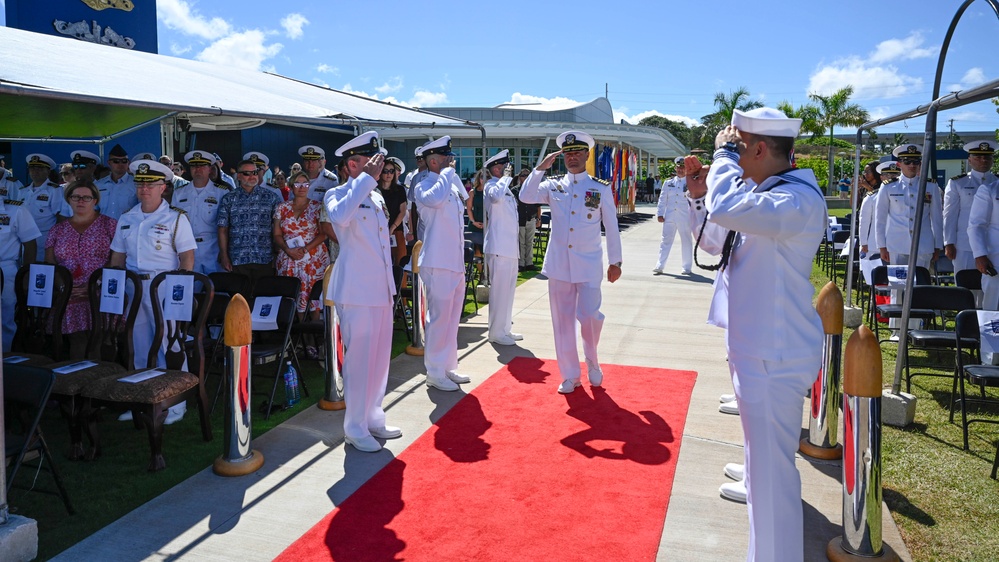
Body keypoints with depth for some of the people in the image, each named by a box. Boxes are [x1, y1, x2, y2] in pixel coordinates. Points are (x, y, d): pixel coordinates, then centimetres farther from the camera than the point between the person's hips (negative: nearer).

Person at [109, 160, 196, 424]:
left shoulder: (176, 218, -4)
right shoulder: (126, 219, 12)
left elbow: (187, 257, -7)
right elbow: (117, 257, 16)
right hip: (132, 287, 5)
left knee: (169, 346, -3)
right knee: (139, 346, 12)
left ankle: (175, 404, 6)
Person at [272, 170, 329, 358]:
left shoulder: (316, 207, 4)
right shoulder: (282, 207, 11)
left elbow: (323, 233, -1)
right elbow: (277, 235, 9)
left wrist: (305, 249, -13)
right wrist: (289, 250, -9)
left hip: (314, 259, -2)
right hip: (288, 260, 2)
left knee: (312, 298, -6)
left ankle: (311, 340, -1)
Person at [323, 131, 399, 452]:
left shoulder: (376, 196, 14)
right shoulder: (338, 195, -9)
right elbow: (340, 216, -35)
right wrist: (366, 179, -27)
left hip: (381, 290, 8)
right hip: (356, 292, -8)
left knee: (380, 357, 14)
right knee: (360, 359, -2)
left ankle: (373, 418, 28)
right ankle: (355, 428, 11)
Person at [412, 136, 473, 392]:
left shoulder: (452, 186, 16)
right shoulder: (424, 187, -10)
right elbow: (434, 198, -35)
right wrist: (448, 172, -21)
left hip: (456, 263, 9)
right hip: (438, 264, -9)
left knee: (452, 318, 15)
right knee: (439, 318, -4)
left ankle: (448, 367, 26)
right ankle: (435, 373, 7)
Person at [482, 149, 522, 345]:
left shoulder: (506, 187, 20)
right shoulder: (491, 185, -9)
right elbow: (496, 196, -35)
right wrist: (506, 177, -21)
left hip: (510, 247, 10)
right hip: (499, 247, -10)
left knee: (508, 289, 15)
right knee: (499, 290, -6)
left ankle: (505, 329, 24)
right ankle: (496, 333, 1)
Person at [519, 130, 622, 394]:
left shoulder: (601, 188, 2)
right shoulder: (553, 185, 6)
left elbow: (611, 227, 5)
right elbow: (526, 197, -9)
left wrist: (615, 261, 5)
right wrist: (540, 168, -14)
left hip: (589, 265, -2)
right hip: (558, 264, 2)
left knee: (589, 316, -8)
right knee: (563, 321, 6)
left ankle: (592, 362, 22)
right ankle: (570, 375, 18)